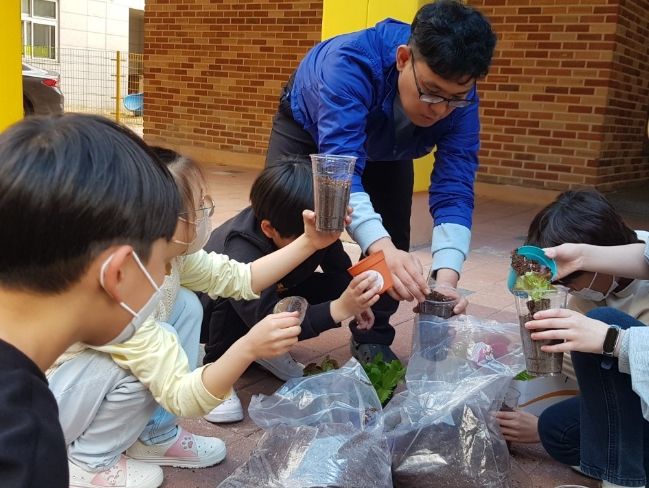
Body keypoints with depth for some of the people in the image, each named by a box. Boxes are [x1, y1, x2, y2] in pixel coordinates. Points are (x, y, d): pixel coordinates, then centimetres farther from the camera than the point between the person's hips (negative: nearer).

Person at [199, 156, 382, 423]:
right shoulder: (241, 252, -42)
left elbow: (338, 267, -8)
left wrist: (354, 300, -29)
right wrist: (340, 308, -58)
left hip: (271, 296, 6)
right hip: (215, 309, -6)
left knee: (332, 288, -19)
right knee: (231, 297, -41)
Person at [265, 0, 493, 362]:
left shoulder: (459, 101, -32)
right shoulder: (352, 62, -45)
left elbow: (453, 191, -35)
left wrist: (448, 274, -51)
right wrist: (382, 248, -67)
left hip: (386, 148, 3)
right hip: (308, 126, -3)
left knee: (393, 236, -9)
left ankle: (372, 339, 11)